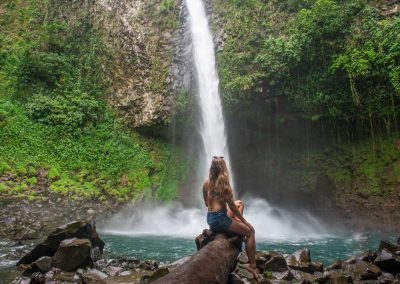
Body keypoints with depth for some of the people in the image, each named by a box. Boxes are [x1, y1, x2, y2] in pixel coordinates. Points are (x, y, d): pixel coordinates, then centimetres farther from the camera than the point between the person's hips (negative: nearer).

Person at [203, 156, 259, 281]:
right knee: (250, 231, 7)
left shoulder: (206, 183, 6)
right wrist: (244, 220, -2)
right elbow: (231, 205, -12)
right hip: (220, 219, -7)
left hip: (209, 219, 7)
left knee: (239, 203, 27)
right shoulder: (223, 183, -13)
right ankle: (252, 266, 4)